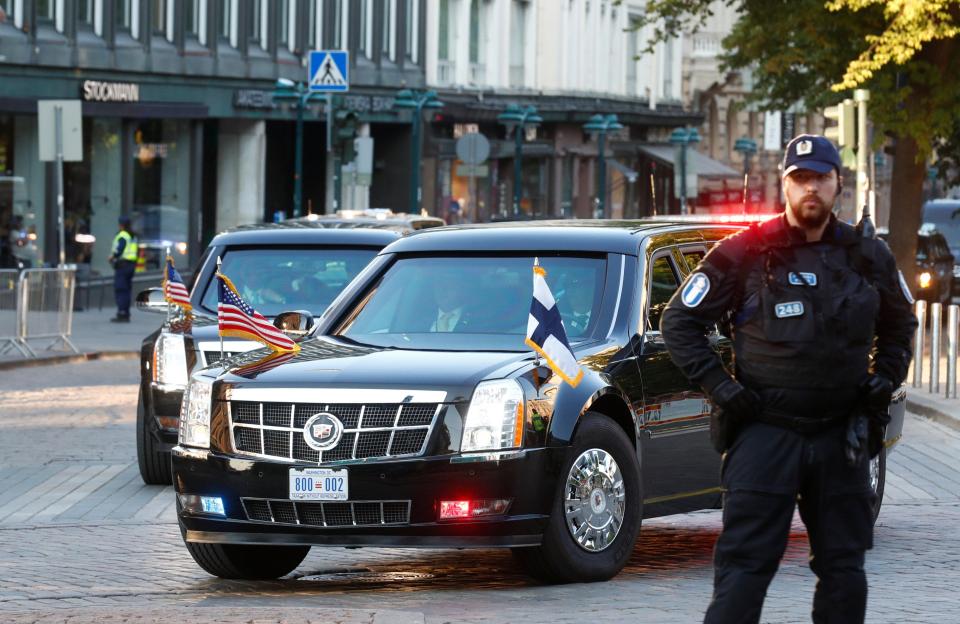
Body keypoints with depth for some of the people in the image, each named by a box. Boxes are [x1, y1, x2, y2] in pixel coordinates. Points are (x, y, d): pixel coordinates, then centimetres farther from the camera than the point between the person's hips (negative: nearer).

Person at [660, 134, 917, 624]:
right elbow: (678, 321, 1)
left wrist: (883, 380, 10)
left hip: (841, 435, 4)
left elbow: (900, 325, 25)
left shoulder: (868, 257, 7)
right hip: (765, 432, -4)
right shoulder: (745, 253, -4)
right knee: (745, 564, -8)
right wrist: (719, 386, -7)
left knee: (844, 565, 10)